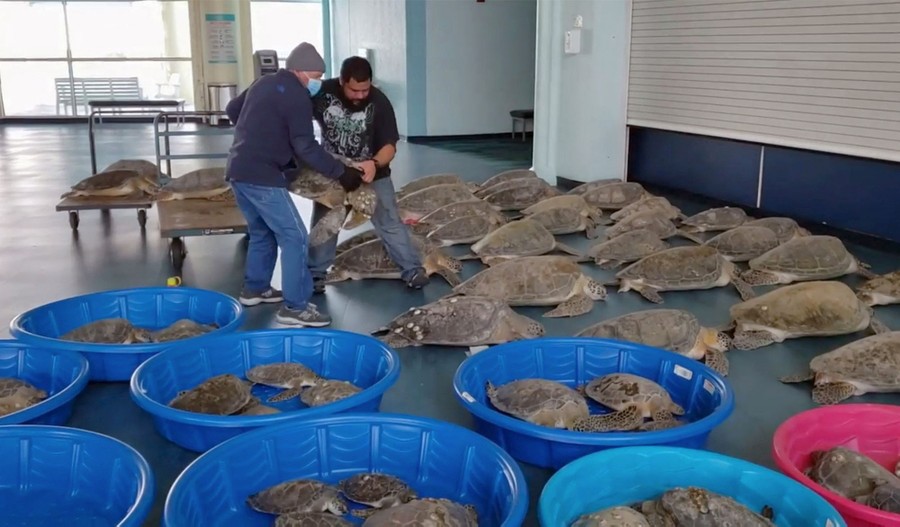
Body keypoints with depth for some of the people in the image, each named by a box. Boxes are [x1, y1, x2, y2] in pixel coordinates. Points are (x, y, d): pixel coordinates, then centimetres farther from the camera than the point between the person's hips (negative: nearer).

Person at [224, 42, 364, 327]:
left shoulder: (264, 82, 16)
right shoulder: (297, 95, -11)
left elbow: (232, 109, 30)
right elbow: (306, 147, -17)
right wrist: (341, 172, -12)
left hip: (237, 170, 10)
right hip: (262, 176, -9)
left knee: (262, 231, 24)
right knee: (294, 236, -6)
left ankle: (254, 288, 35)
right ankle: (295, 306, -5)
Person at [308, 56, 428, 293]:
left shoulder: (379, 102, -21)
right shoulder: (322, 92, -19)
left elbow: (390, 145, -21)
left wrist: (375, 164, -42)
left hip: (371, 172, -1)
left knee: (389, 222, -2)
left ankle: (413, 269, 6)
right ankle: (316, 273, 23)